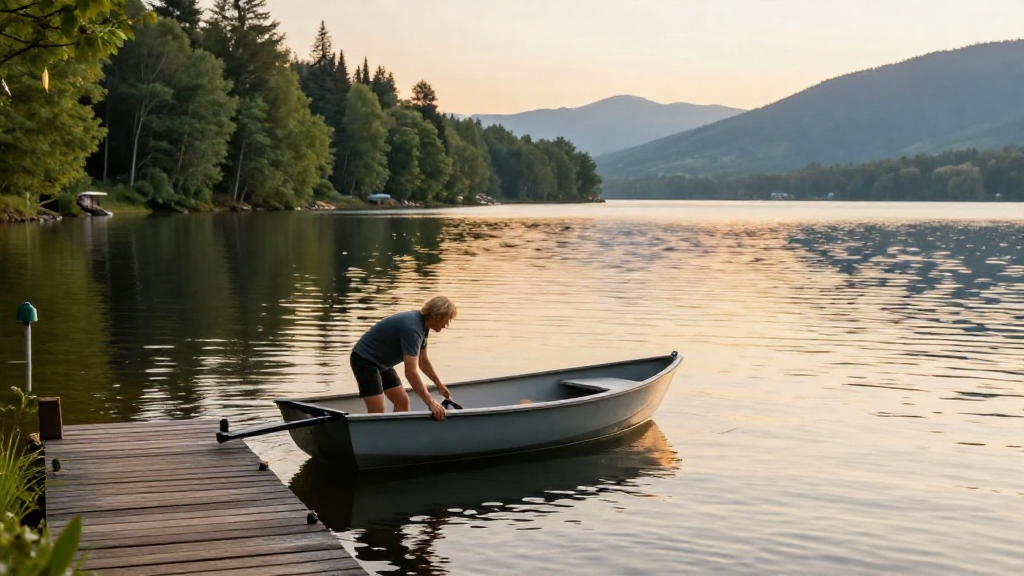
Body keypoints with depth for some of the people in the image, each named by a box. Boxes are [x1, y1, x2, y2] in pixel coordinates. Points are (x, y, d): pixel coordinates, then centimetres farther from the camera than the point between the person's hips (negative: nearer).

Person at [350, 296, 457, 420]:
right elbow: (411, 372, -34)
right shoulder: (412, 327, -28)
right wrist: (430, 403, -35)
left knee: (402, 402, 10)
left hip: (381, 362, 11)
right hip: (365, 360, -11)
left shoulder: (421, 325, 2)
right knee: (377, 412, -16)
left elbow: (423, 361, 19)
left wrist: (439, 384, 27)